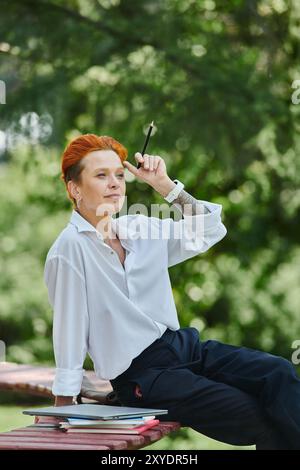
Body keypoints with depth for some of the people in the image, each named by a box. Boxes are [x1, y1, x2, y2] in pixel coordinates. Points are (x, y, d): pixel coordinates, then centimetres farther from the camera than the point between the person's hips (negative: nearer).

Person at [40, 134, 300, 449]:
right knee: (258, 418, -24)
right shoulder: (71, 246, -10)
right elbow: (69, 328, -11)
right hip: (142, 375, -7)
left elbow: (210, 230, 13)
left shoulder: (139, 228, 10)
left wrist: (164, 184, 4)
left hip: (184, 344, 7)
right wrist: (63, 405, -8)